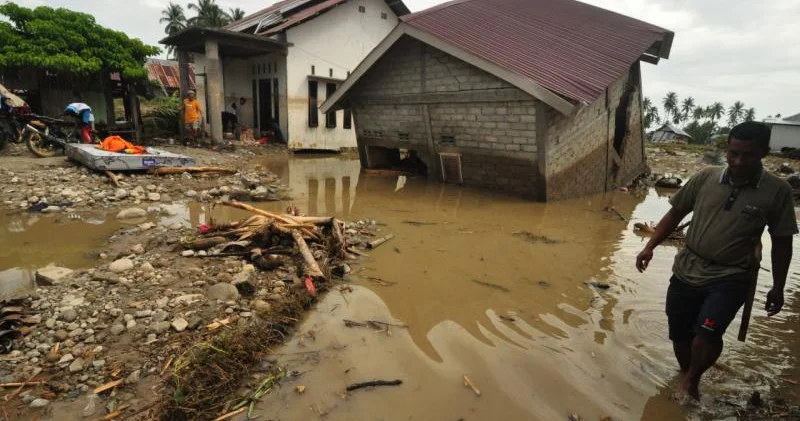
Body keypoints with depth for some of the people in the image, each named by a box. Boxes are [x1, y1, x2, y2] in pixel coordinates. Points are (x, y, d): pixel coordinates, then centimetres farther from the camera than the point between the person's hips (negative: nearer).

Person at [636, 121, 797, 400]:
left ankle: (691, 380, 9)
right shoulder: (706, 178, -3)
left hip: (731, 278, -2)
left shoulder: (777, 191, -6)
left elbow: (781, 243, 2)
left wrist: (778, 288, 6)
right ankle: (688, 381, 39)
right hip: (687, 271, 3)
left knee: (708, 332, -21)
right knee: (680, 335, 11)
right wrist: (650, 246, -2)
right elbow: (676, 213, 6)